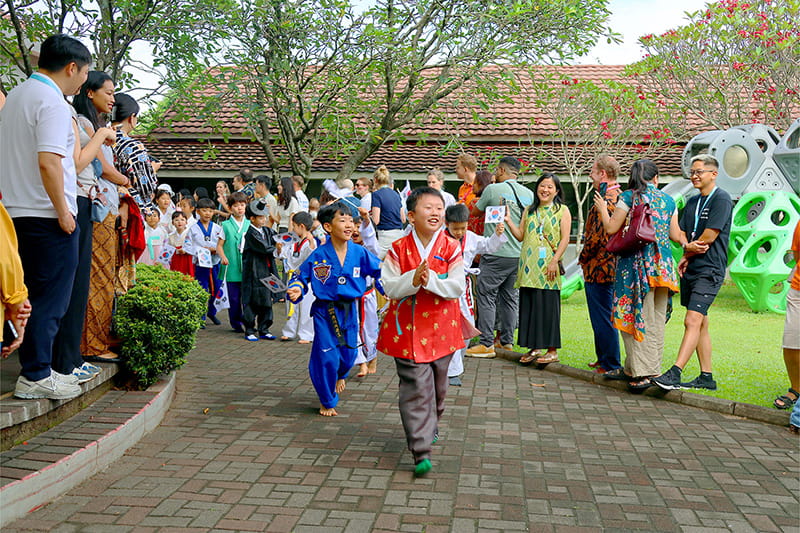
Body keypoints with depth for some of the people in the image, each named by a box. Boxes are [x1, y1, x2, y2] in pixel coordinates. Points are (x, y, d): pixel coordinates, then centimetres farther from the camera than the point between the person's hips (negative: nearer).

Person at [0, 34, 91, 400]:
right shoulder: (52, 101, -13)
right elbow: (48, 161, -22)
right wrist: (62, 209, -15)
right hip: (47, 215, -9)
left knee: (36, 294, 15)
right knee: (51, 297, -3)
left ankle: (36, 370, 21)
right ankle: (36, 377, 2)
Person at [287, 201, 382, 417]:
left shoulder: (359, 253, -5)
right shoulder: (318, 256, -11)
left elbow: (380, 271, 1)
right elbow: (301, 277, -2)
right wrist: (296, 290, -21)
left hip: (349, 311, 3)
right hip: (325, 312, -3)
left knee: (348, 354, 15)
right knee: (327, 357, -2)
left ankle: (338, 377, 53)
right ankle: (327, 402, 21)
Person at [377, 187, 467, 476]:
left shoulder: (451, 248, -3)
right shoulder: (398, 249, -3)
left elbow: (458, 288, -10)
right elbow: (389, 287, -8)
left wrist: (431, 280, -25)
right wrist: (413, 279, -25)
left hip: (440, 328, 2)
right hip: (407, 329, -2)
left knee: (437, 385, 18)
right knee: (415, 388, -6)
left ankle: (430, 427, 46)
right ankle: (421, 452, -4)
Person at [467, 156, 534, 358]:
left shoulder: (492, 189, -6)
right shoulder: (529, 194, 7)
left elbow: (475, 212, 8)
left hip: (496, 254, -6)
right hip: (520, 254, 6)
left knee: (486, 295, -1)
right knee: (510, 297, 13)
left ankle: (486, 344, -3)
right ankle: (506, 341, 19)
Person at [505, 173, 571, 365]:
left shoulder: (562, 211, 5)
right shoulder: (529, 211, 17)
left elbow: (565, 239, -3)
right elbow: (520, 236, 13)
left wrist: (554, 261, -12)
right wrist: (508, 221, 0)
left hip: (548, 267, -4)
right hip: (529, 267, 4)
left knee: (548, 305, -5)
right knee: (528, 305, 3)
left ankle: (552, 350, 2)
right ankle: (534, 348, 12)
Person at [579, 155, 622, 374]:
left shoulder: (604, 200, -18)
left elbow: (597, 236, -22)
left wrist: (583, 258, -6)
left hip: (599, 267, -10)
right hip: (613, 267, 10)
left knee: (602, 317, -3)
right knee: (605, 316, 18)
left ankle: (610, 365, 3)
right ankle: (604, 358, 27)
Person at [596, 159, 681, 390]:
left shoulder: (629, 197, -2)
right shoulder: (668, 200, 11)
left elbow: (611, 228, -3)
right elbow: (675, 235, 12)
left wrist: (603, 210, 15)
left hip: (636, 263, -4)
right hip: (662, 265, 5)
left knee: (635, 315, 0)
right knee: (656, 320, 9)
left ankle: (640, 371, -1)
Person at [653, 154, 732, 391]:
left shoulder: (721, 200, -7)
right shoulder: (692, 202, 18)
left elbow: (708, 237, -14)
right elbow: (681, 233, 13)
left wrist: (689, 250, 1)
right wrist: (688, 246, -9)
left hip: (709, 271, -8)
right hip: (690, 270, 9)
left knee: (693, 321, -16)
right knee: (700, 324, 10)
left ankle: (674, 374, -23)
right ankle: (706, 377, 17)